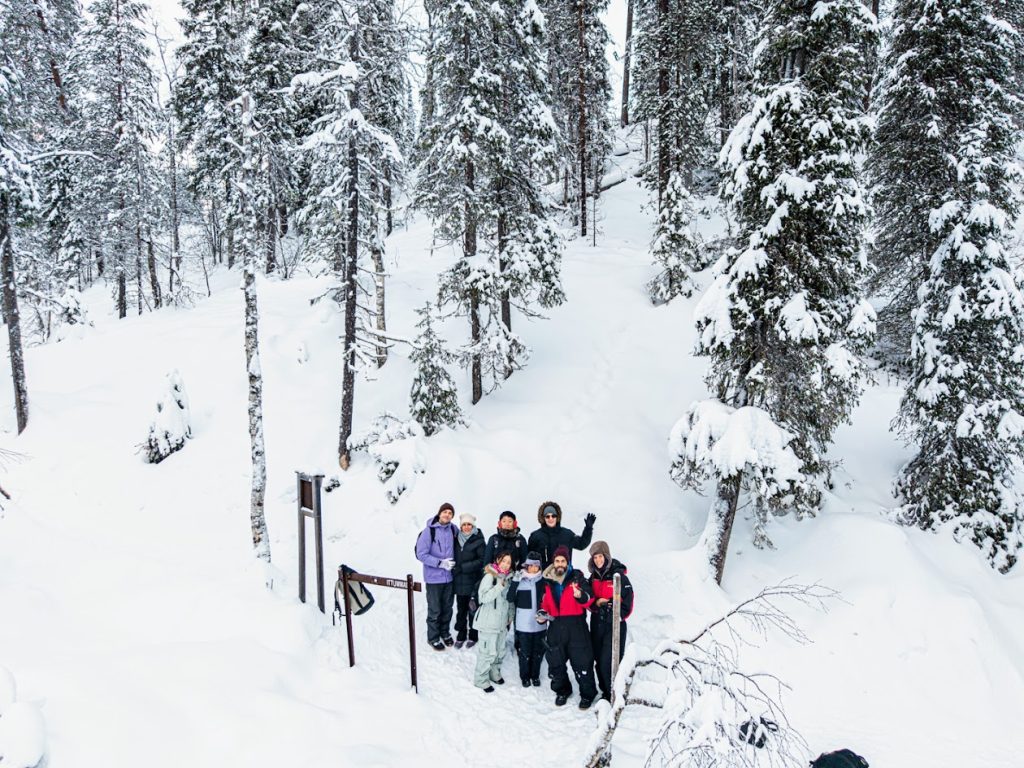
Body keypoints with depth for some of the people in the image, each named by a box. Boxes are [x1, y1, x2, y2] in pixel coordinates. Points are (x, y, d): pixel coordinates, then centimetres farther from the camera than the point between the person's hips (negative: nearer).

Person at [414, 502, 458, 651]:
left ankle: (445, 632, 35)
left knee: (447, 608, 16)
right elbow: (421, 554, -15)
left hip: (449, 577, 4)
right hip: (434, 577, -4)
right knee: (435, 610, 6)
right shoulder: (429, 531, -15)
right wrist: (440, 563, -19)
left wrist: (452, 562, 6)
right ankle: (433, 637, 23)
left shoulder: (453, 529, -1)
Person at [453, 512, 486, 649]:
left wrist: (462, 568, -16)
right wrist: (454, 568, -2)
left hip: (473, 581, -3)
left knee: (473, 609, 5)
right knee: (461, 609, 10)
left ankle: (473, 636, 19)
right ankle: (461, 635, 23)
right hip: (459, 581, 3)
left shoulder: (478, 540, -7)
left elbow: (481, 561, -11)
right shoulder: (457, 539, 5)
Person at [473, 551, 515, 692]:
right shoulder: (490, 576, -14)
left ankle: (495, 673, 36)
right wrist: (500, 586, -29)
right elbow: (484, 597, -23)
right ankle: (481, 679, 9)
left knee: (500, 650, 16)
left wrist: (510, 617, 19)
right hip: (488, 621, -7)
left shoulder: (508, 577, 8)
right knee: (488, 652, -5)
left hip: (502, 621, 7)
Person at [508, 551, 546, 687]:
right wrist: (515, 581, -24)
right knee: (525, 653, 7)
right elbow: (510, 598, -15)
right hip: (524, 624, -3)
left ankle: (535, 675, 31)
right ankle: (525, 677, 25)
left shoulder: (543, 580, 0)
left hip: (539, 624, 3)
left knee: (538, 652, 14)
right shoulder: (520, 580, -8)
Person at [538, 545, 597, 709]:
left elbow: (589, 598, -11)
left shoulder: (577, 578, -3)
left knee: (582, 662, -1)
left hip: (576, 627, -4)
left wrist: (581, 596, -31)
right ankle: (562, 691, 33)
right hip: (556, 628, 4)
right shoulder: (548, 582, 8)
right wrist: (542, 615, 1)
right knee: (556, 662, 12)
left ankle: (587, 694, 15)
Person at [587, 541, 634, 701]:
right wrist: (596, 603, -5)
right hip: (597, 623, 6)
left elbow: (627, 599, -10)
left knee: (608, 661, -11)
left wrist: (618, 615, -16)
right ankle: (605, 691, 22)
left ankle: (612, 694, 1)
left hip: (614, 624, -6)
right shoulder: (593, 577, 11)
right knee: (599, 659, 9)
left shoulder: (618, 575, -8)